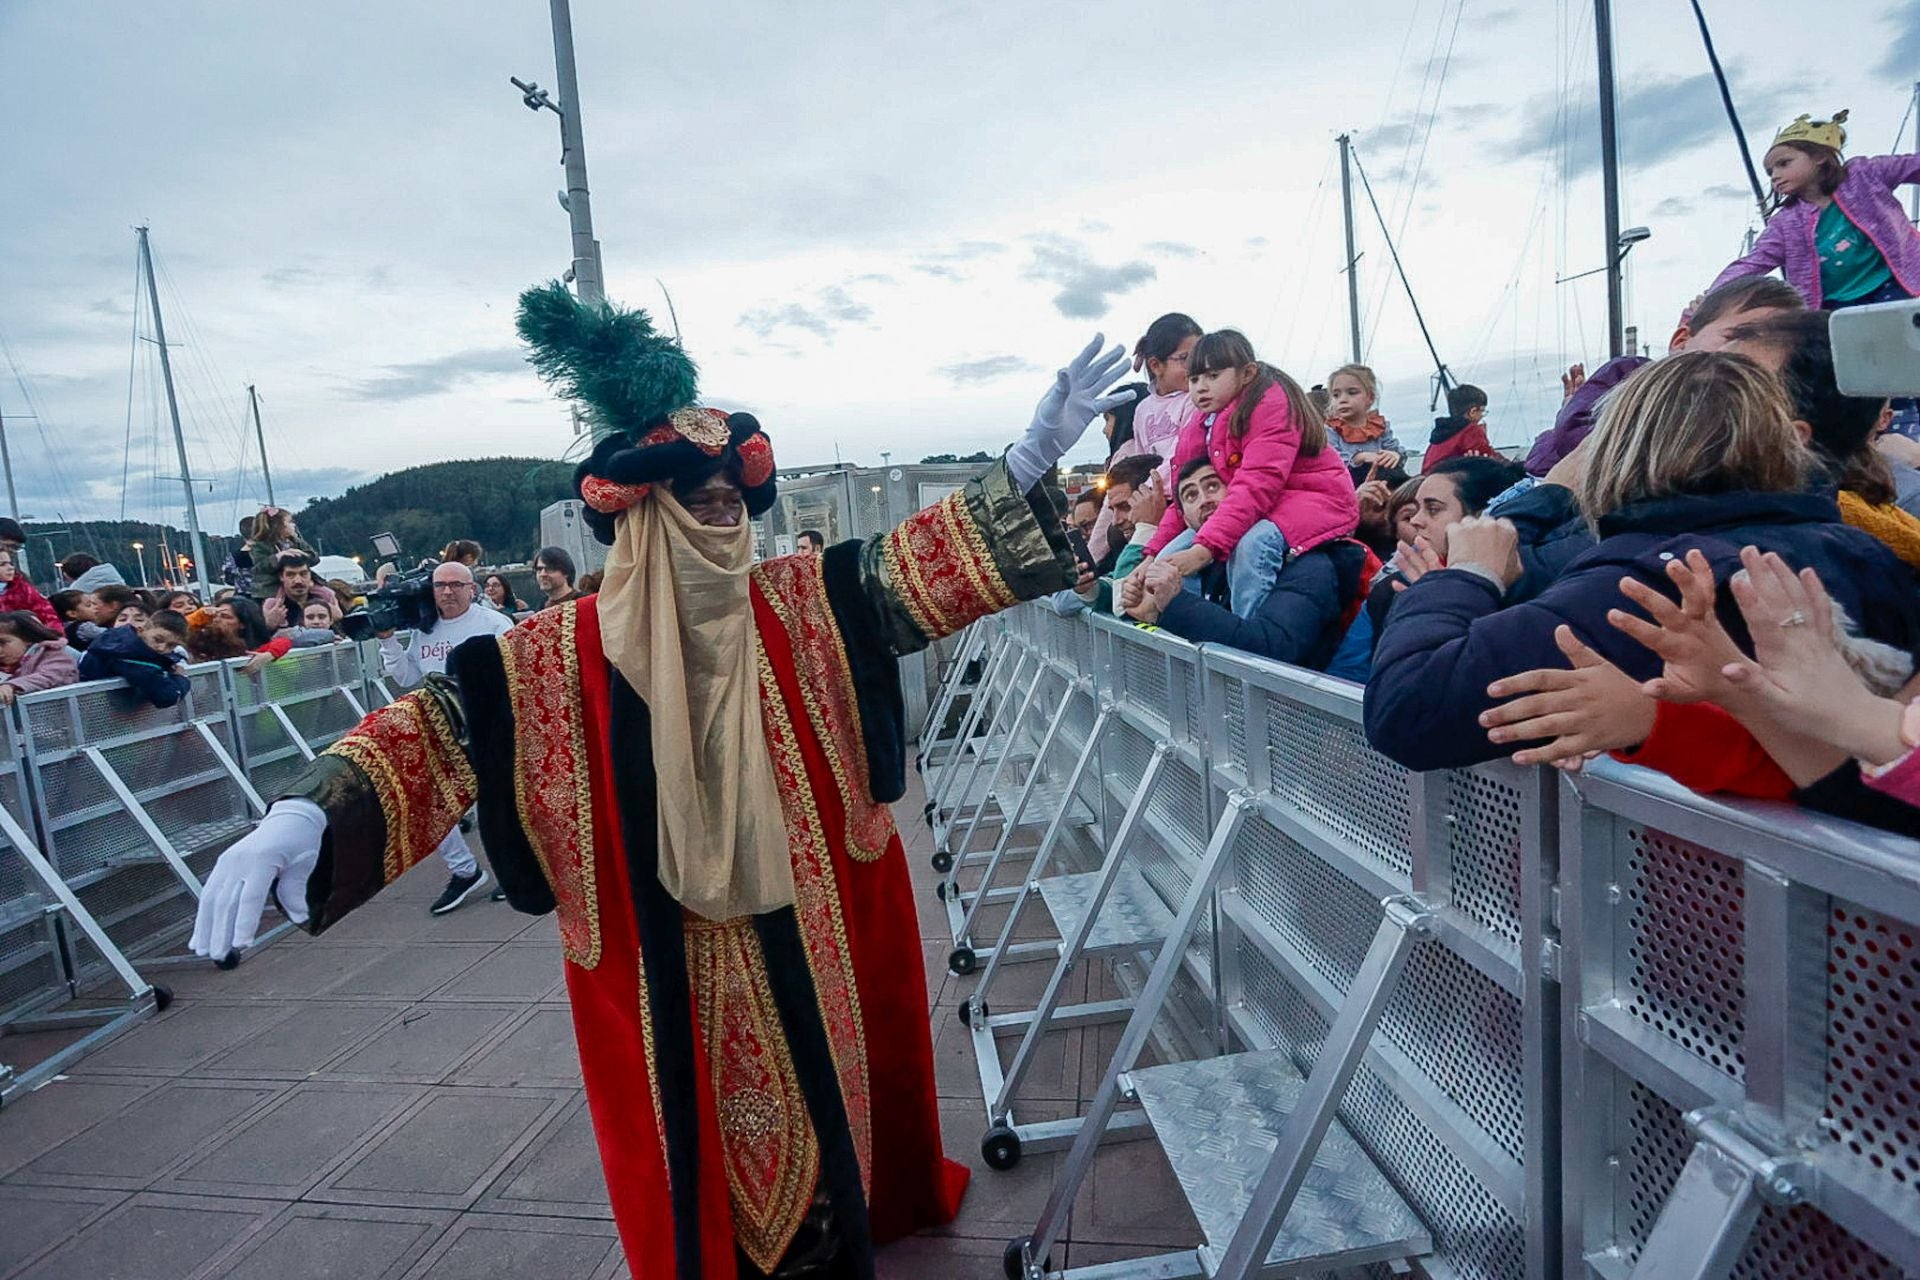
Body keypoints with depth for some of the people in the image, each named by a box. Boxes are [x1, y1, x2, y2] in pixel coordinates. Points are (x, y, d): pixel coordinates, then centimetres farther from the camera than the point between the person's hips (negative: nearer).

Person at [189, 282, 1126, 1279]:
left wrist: (1032, 460, -20)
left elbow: (919, 562, -10)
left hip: (811, 940, 3)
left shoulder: (802, 605, -6)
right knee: (702, 1131, 14)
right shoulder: (568, 653, -11)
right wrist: (303, 813, -28)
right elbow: (439, 722, -13)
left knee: (824, 1093, 23)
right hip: (672, 967, -2)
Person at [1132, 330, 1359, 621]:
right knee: (1172, 559, -7)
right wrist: (1153, 555, -4)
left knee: (1250, 544, -36)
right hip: (1252, 512, 8)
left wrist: (1204, 549, -39)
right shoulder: (1202, 424, 5)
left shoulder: (1271, 402, -18)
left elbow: (1257, 485, -30)